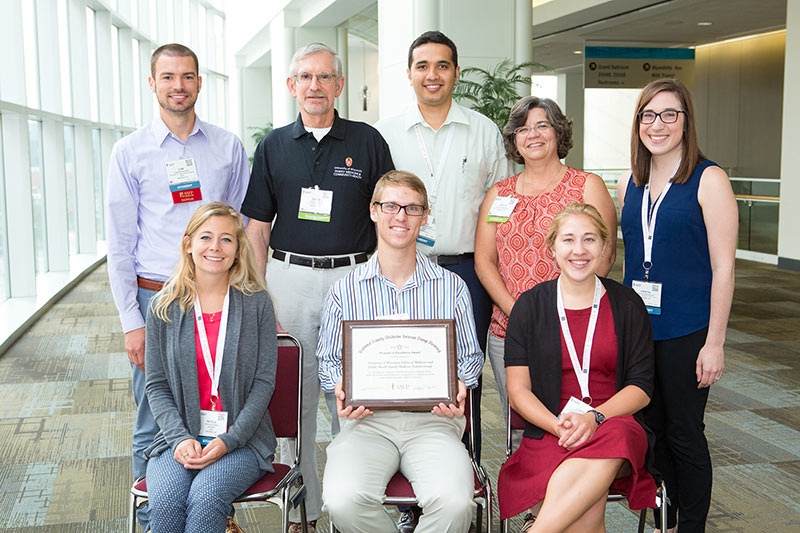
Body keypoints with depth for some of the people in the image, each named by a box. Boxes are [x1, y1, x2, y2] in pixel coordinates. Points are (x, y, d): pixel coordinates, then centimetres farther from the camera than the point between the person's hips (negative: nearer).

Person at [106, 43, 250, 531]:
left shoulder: (229, 147, 7)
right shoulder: (130, 152, 2)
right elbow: (120, 243, 1)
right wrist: (132, 321, -5)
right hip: (155, 298, -1)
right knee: (155, 425, 5)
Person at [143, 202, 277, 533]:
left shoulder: (257, 303, 1)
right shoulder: (165, 307, 6)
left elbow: (264, 381, -2)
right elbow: (156, 385, 6)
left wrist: (228, 440, -13)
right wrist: (180, 438, -11)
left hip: (241, 438, -1)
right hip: (179, 438, 2)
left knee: (205, 497, -29)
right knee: (165, 501, -27)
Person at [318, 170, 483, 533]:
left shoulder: (452, 288, 10)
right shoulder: (345, 290, 10)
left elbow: (470, 357, 17)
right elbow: (328, 360, 17)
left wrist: (459, 389, -5)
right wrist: (342, 389, -6)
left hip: (433, 419, 0)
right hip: (367, 419, 1)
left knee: (454, 502, -30)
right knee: (343, 501, -29)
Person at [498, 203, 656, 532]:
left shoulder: (626, 305, 8)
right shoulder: (530, 306, 7)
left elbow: (641, 386, 5)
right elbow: (518, 390, 4)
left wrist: (595, 417, -14)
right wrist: (560, 426, -15)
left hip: (616, 423, 1)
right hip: (548, 429, -1)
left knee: (610, 443, -38)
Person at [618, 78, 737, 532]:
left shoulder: (709, 180, -7)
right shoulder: (630, 184, 9)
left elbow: (723, 267, -10)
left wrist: (714, 342, -13)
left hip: (686, 332, -5)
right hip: (636, 327, 5)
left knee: (684, 435, 4)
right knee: (650, 430, 13)